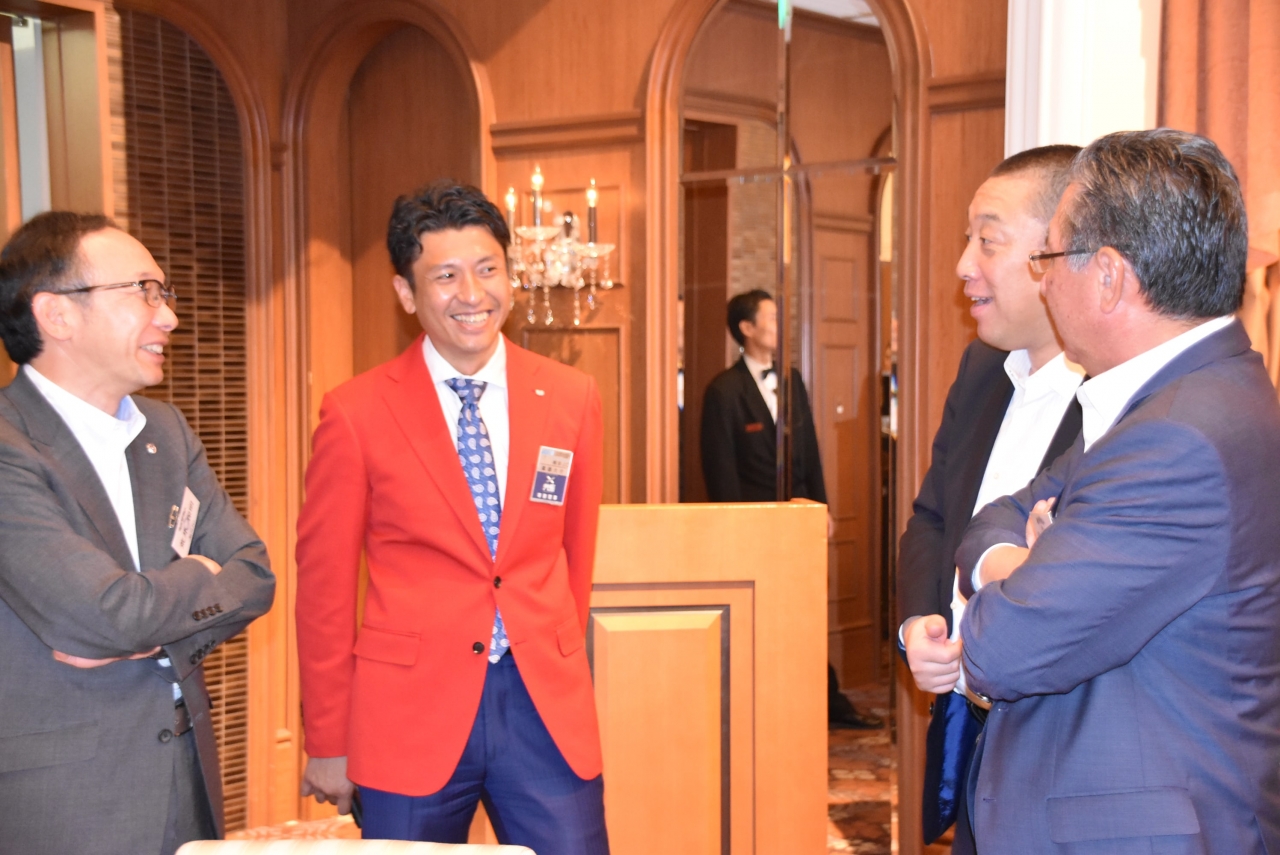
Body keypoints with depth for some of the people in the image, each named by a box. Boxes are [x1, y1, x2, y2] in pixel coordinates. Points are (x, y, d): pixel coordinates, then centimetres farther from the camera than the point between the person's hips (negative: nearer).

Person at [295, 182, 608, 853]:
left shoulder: (572, 400, 2)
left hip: (547, 708, 2)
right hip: (410, 711, -2)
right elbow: (323, 587, -1)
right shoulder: (356, 415, -6)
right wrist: (327, 744, 3)